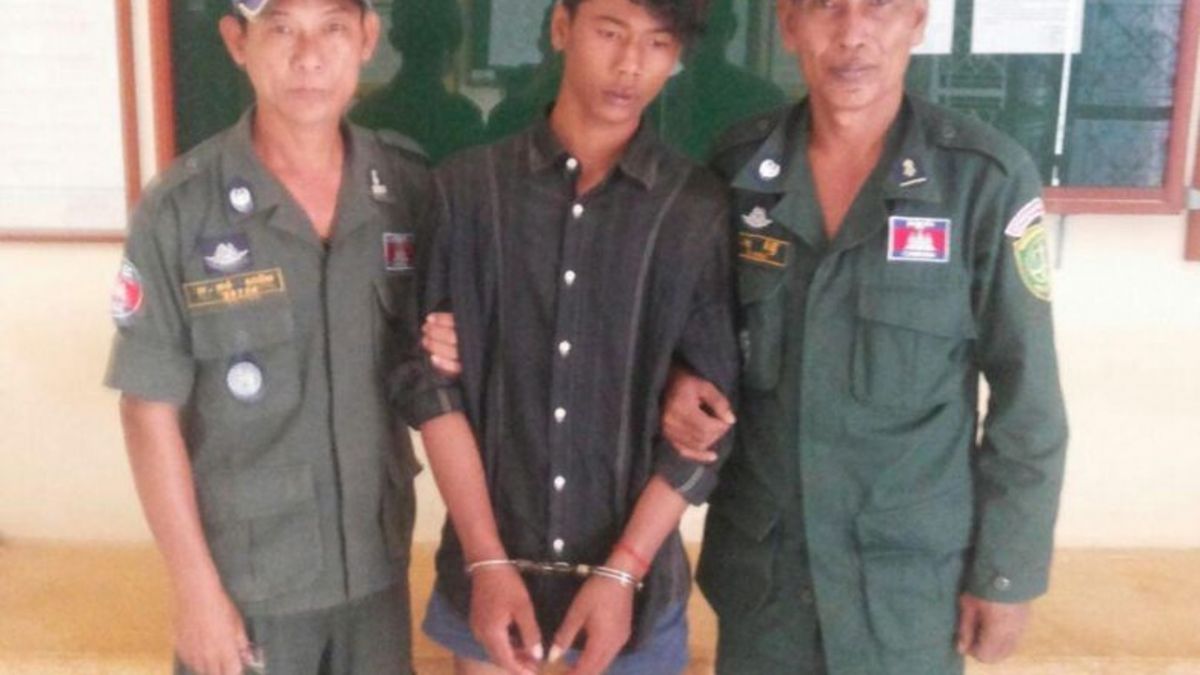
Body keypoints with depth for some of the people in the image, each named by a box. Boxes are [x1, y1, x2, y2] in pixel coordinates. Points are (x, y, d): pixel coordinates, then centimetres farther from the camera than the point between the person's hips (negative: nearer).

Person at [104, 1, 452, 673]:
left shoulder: (413, 187, -5)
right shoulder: (179, 209, -13)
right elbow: (151, 410, -9)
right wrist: (195, 585, -9)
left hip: (378, 562, 3)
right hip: (246, 574, -3)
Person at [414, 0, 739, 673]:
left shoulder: (702, 210, -6)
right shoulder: (467, 187, -4)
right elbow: (437, 379, -4)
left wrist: (622, 569, -10)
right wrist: (487, 560, -9)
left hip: (636, 573, 0)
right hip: (487, 568, 1)